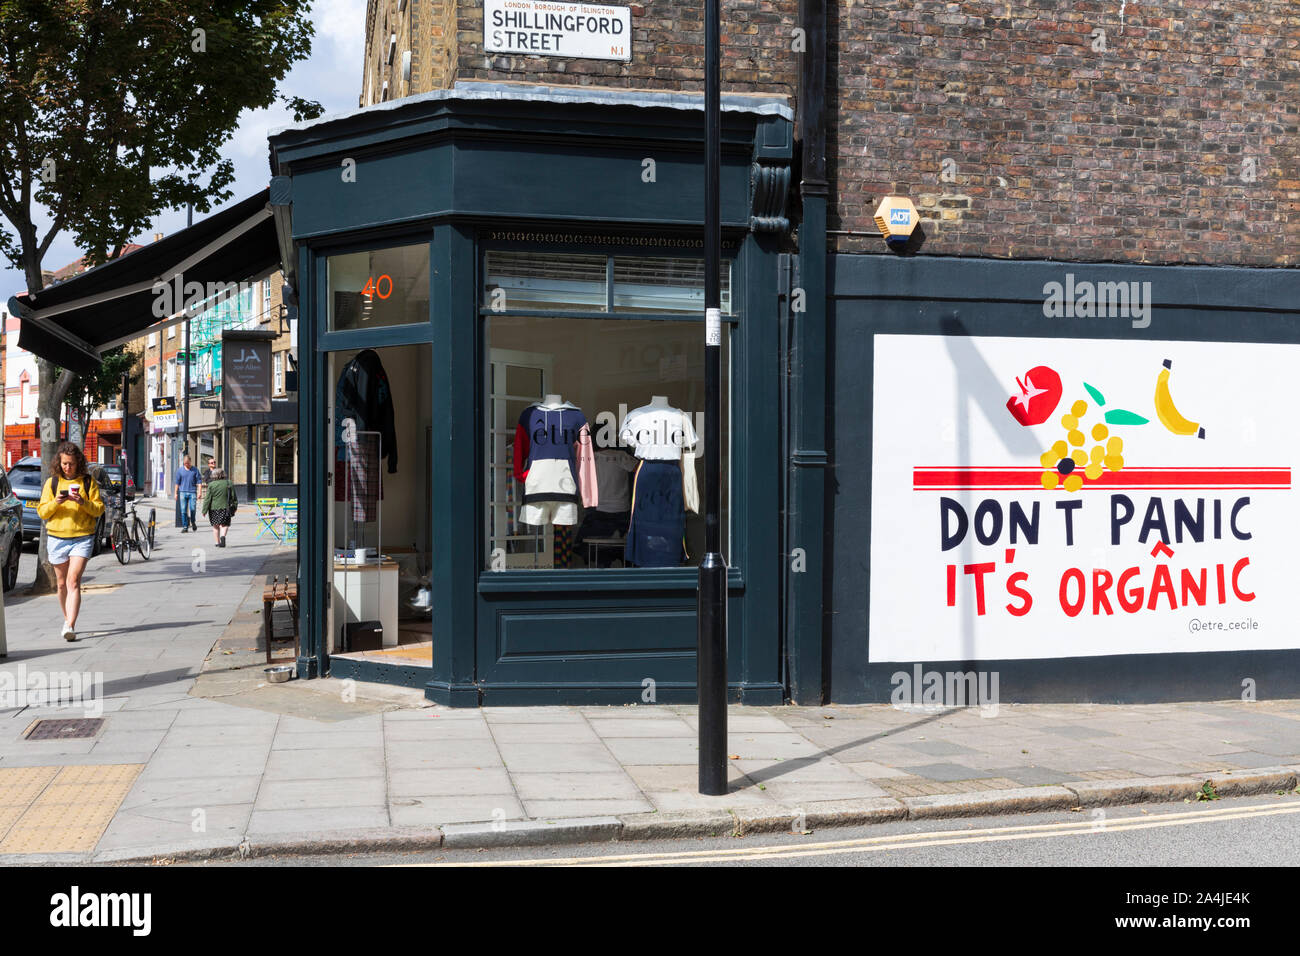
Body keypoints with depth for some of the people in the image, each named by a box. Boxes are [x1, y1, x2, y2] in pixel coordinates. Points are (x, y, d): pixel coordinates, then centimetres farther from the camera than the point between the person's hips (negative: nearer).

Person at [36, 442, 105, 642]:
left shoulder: (88, 481, 4)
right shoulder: (52, 482, 7)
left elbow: (99, 509, 1)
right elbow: (42, 512, 5)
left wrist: (83, 502, -17)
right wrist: (56, 502, -15)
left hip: (82, 537, -3)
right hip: (57, 538, 3)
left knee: (73, 581, -15)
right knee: (62, 583, 11)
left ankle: (70, 626, -21)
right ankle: (67, 619, 29)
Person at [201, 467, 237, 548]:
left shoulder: (211, 485, -6)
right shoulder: (229, 484, 1)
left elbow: (207, 499, -6)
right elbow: (234, 498, 6)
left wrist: (204, 510, -1)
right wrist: (234, 507, 17)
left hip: (214, 508, -1)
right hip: (225, 507, 1)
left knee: (215, 526, 12)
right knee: (224, 524, 4)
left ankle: (217, 542, 14)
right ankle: (223, 536, -23)